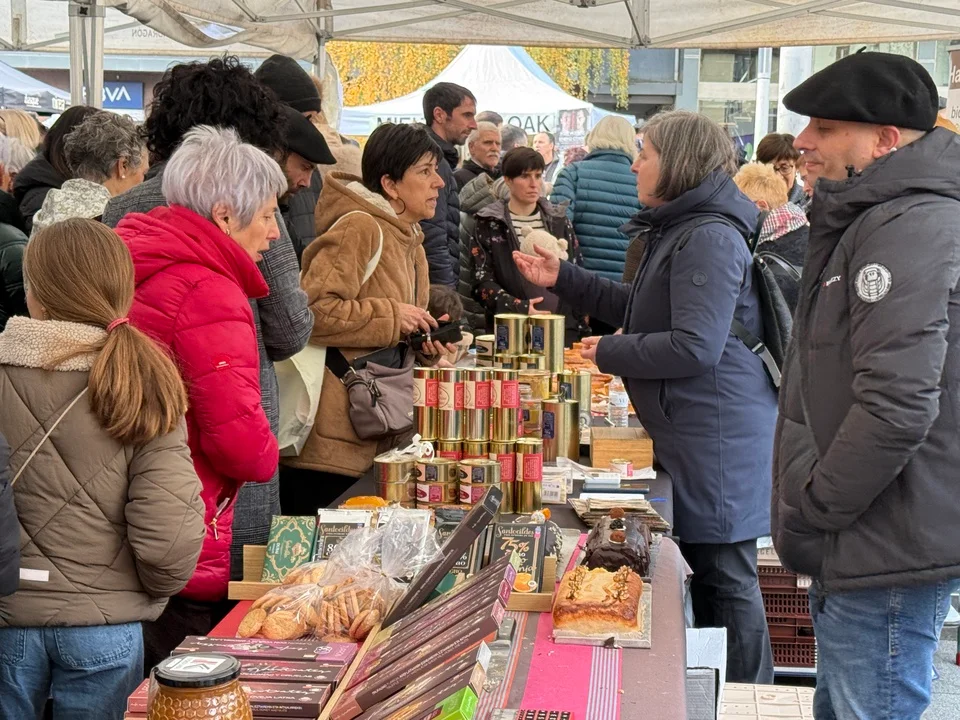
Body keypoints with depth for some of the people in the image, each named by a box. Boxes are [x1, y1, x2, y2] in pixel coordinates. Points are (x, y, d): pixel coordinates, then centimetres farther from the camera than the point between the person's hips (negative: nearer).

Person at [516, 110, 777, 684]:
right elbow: (643, 308, 27)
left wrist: (608, 353, -12)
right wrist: (563, 279, 21)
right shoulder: (682, 230, 16)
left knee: (726, 577, -2)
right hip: (696, 435, 11)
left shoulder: (710, 238, -18)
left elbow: (694, 347, -24)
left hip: (718, 439, -11)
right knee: (710, 571, 17)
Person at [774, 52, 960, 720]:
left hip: (886, 561, -11)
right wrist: (813, 514, 17)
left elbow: (898, 405, -28)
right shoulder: (865, 221, 16)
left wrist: (813, 509, -17)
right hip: (854, 547, 11)